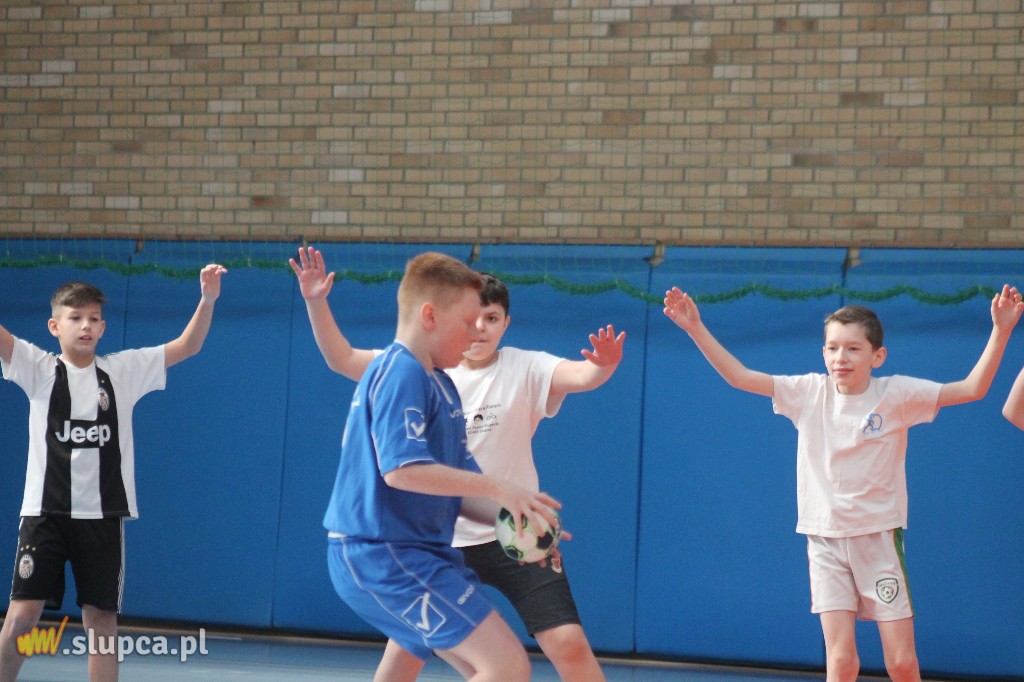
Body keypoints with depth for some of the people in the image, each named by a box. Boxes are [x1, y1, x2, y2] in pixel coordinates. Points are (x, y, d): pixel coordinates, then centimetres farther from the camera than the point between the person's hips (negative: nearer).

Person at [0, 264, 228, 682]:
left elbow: (187, 346, 5)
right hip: (45, 511, -2)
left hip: (103, 514, 2)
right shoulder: (38, 368, 0)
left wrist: (208, 299, -11)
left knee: (102, 622, 6)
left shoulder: (124, 370, 7)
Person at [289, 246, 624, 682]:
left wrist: (604, 366, -48)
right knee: (405, 646, 3)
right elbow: (343, 360, 0)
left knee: (569, 647, -11)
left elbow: (581, 375, -25)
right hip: (442, 538, 2)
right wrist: (316, 303, -14)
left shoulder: (524, 369, -7)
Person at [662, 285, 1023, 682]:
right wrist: (696, 328, -10)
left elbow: (972, 389, -12)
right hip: (826, 540, 1)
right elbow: (739, 377, -3)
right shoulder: (810, 393, -2)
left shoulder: (896, 395, -7)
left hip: (880, 537, -1)